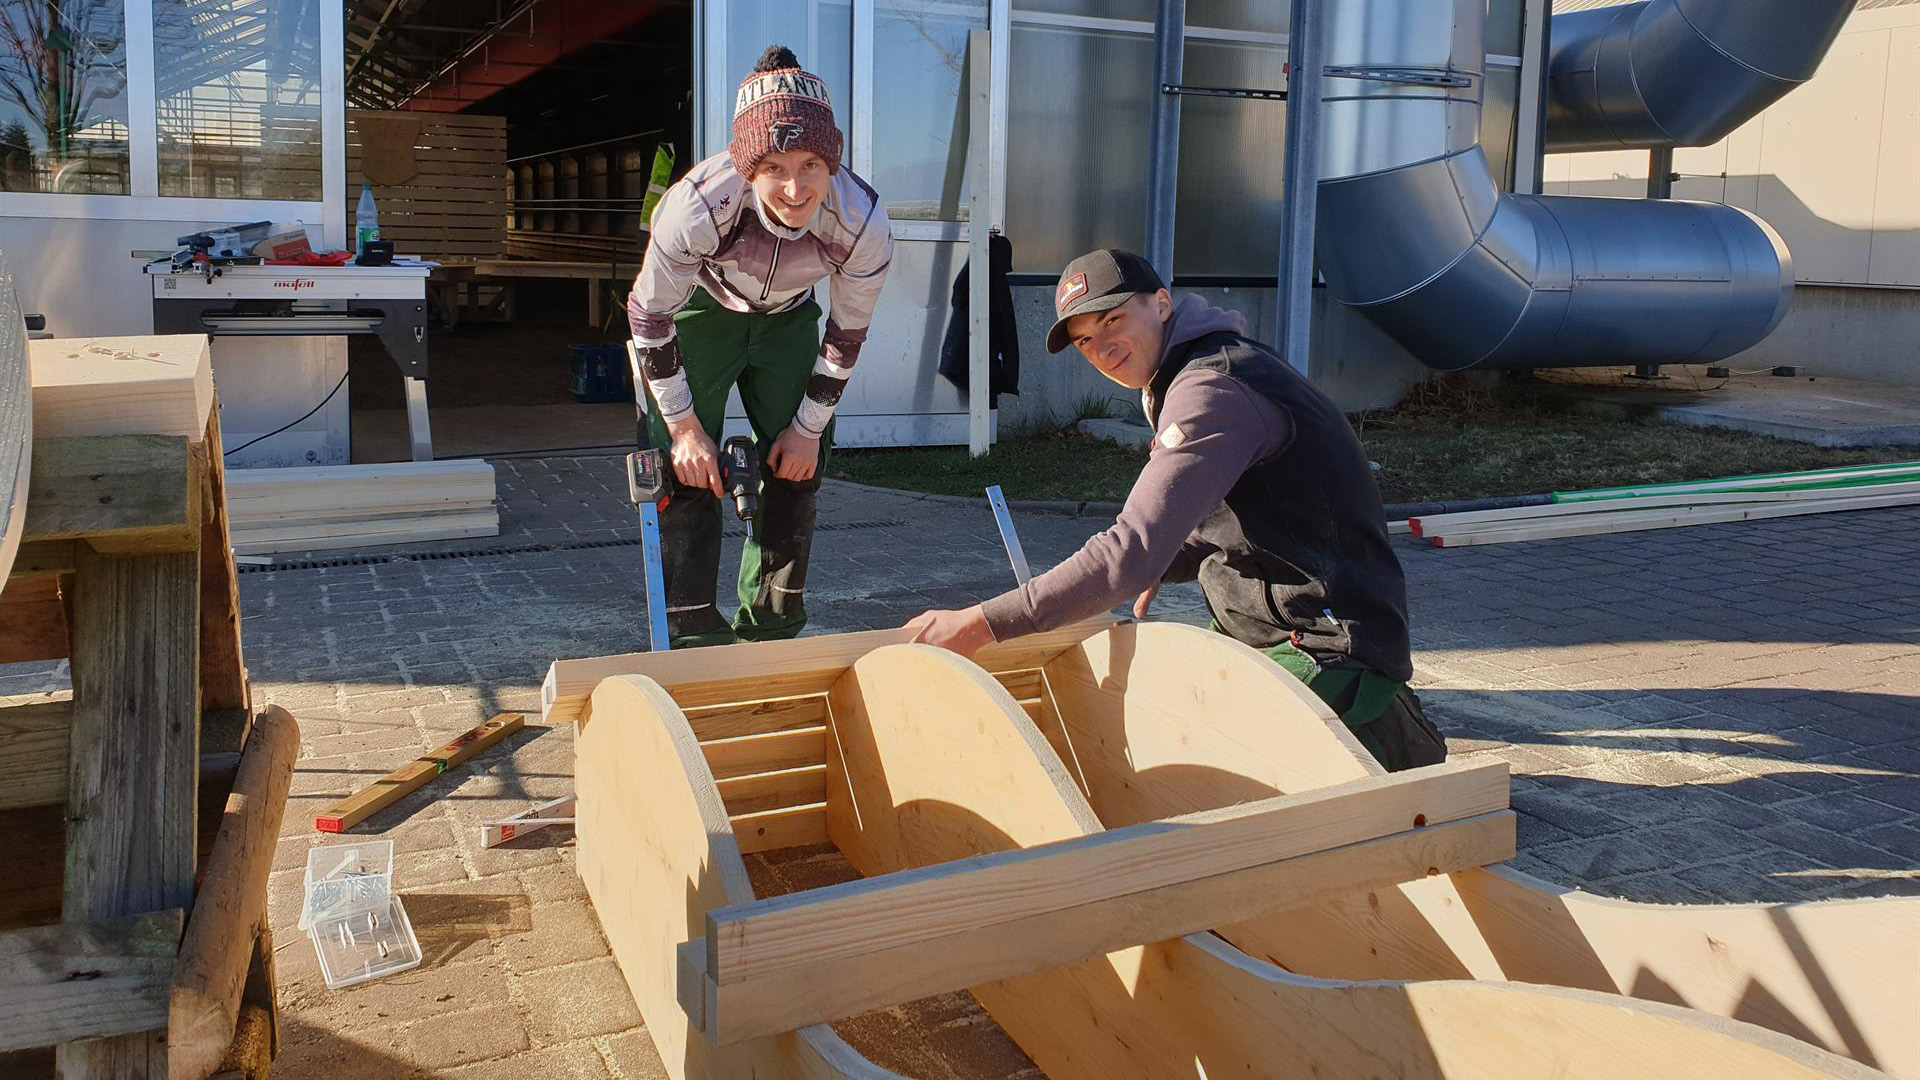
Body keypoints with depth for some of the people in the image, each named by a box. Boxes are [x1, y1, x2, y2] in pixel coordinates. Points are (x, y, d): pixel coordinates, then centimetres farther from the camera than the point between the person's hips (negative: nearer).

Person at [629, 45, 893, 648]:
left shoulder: (864, 225, -31)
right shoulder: (701, 202, -39)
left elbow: (848, 333, -12)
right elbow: (650, 314, -22)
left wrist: (809, 426, -6)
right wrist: (683, 424, -16)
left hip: (787, 319, 3)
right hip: (699, 311, -3)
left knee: (797, 470, 2)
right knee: (688, 471, -13)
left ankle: (770, 635, 17)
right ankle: (692, 639, -3)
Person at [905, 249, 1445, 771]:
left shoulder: (1211, 388, -21)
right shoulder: (1208, 369, 13)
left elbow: (1134, 550, -30)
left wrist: (983, 624, -29)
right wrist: (1157, 567, 4)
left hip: (1329, 651, -11)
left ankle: (1380, 739, -1)